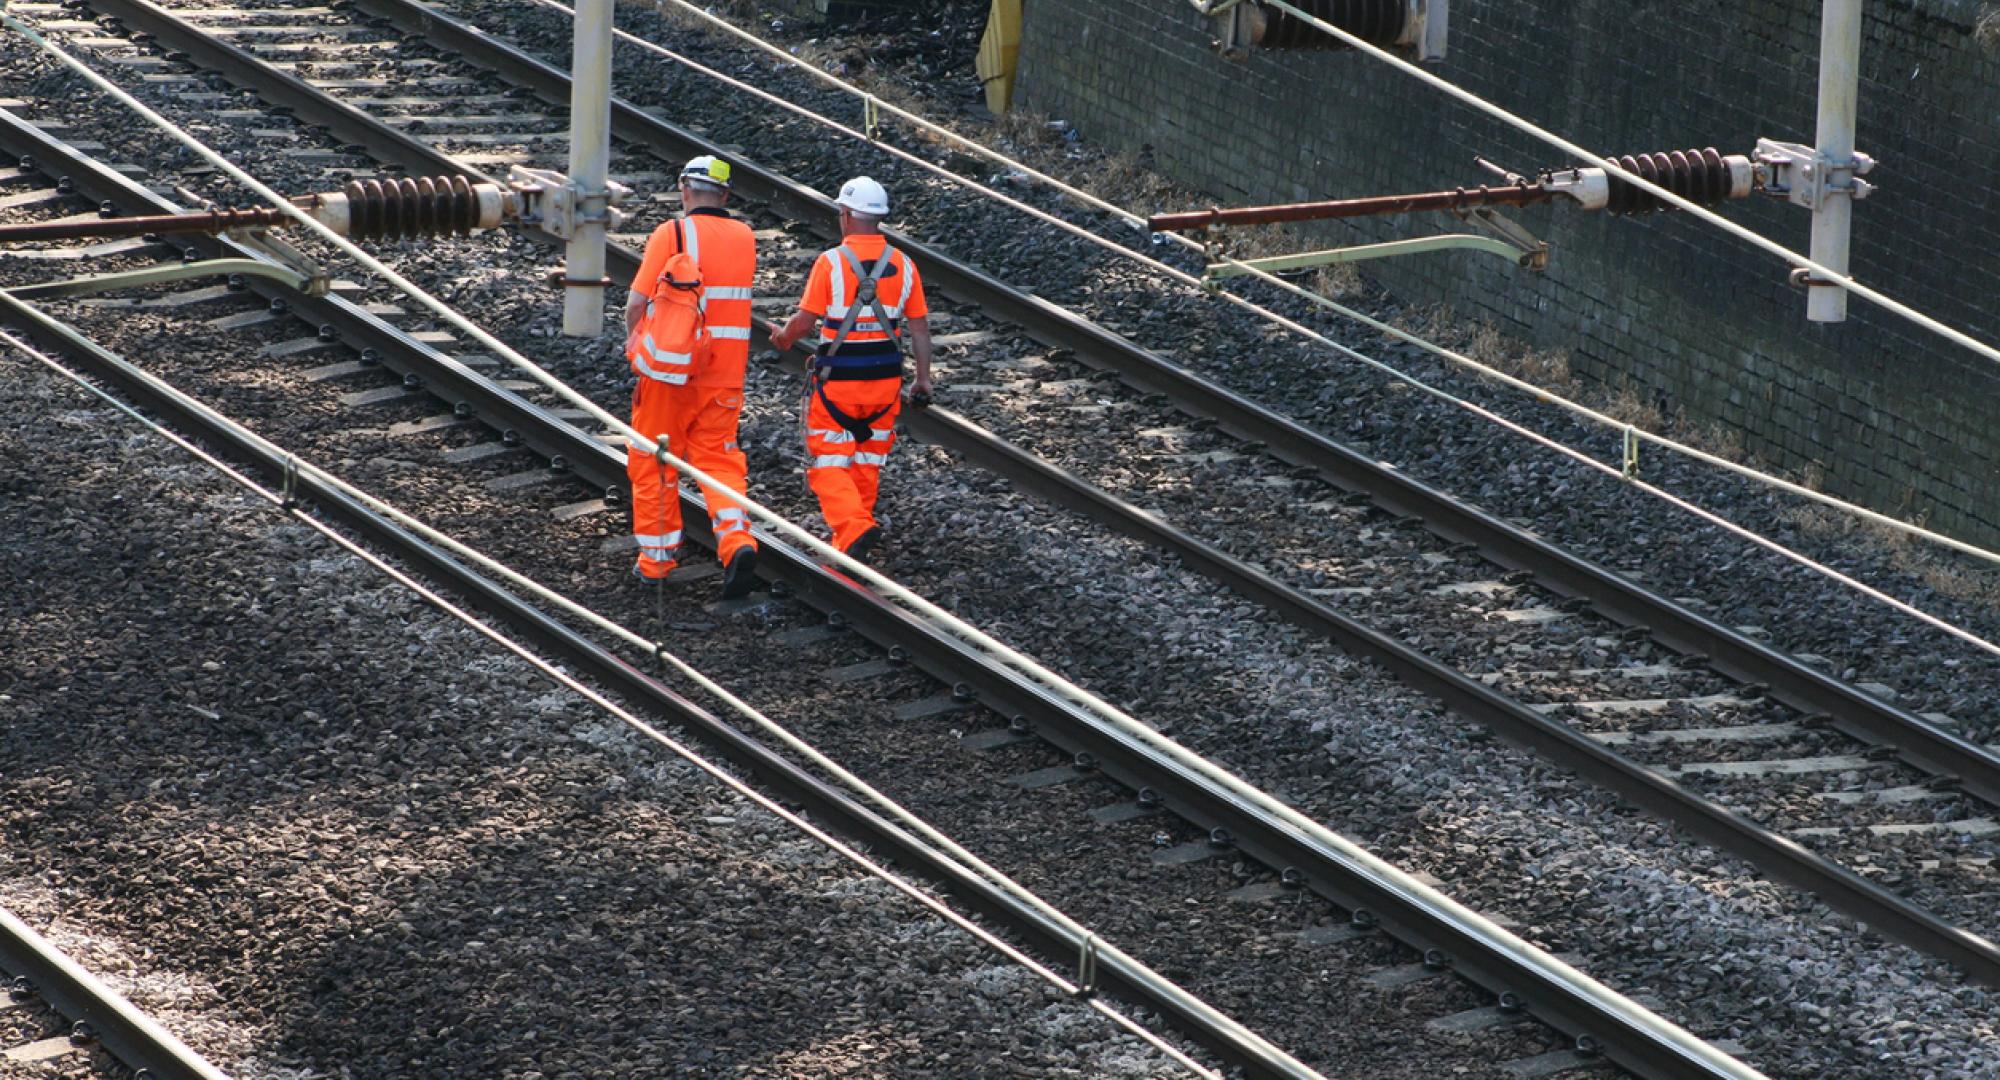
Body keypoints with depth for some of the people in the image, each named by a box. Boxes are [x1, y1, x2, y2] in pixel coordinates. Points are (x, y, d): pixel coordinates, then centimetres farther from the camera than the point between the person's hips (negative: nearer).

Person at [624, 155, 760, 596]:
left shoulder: (670, 234, -10)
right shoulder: (745, 239, 4)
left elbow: (637, 302, -12)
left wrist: (633, 339, 8)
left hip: (669, 366, -3)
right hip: (724, 372, 3)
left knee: (654, 461, 11)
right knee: (719, 457, 8)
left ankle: (657, 556, 17)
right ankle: (737, 539, -16)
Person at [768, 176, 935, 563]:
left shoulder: (831, 262, -13)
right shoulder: (903, 265, 1)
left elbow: (805, 320, -11)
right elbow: (919, 327, 3)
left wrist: (784, 337, 10)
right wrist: (923, 378, 12)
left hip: (837, 380, -4)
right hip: (885, 378, 4)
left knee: (828, 465, 3)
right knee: (867, 463, 18)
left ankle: (854, 528, -19)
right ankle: (851, 539, 25)